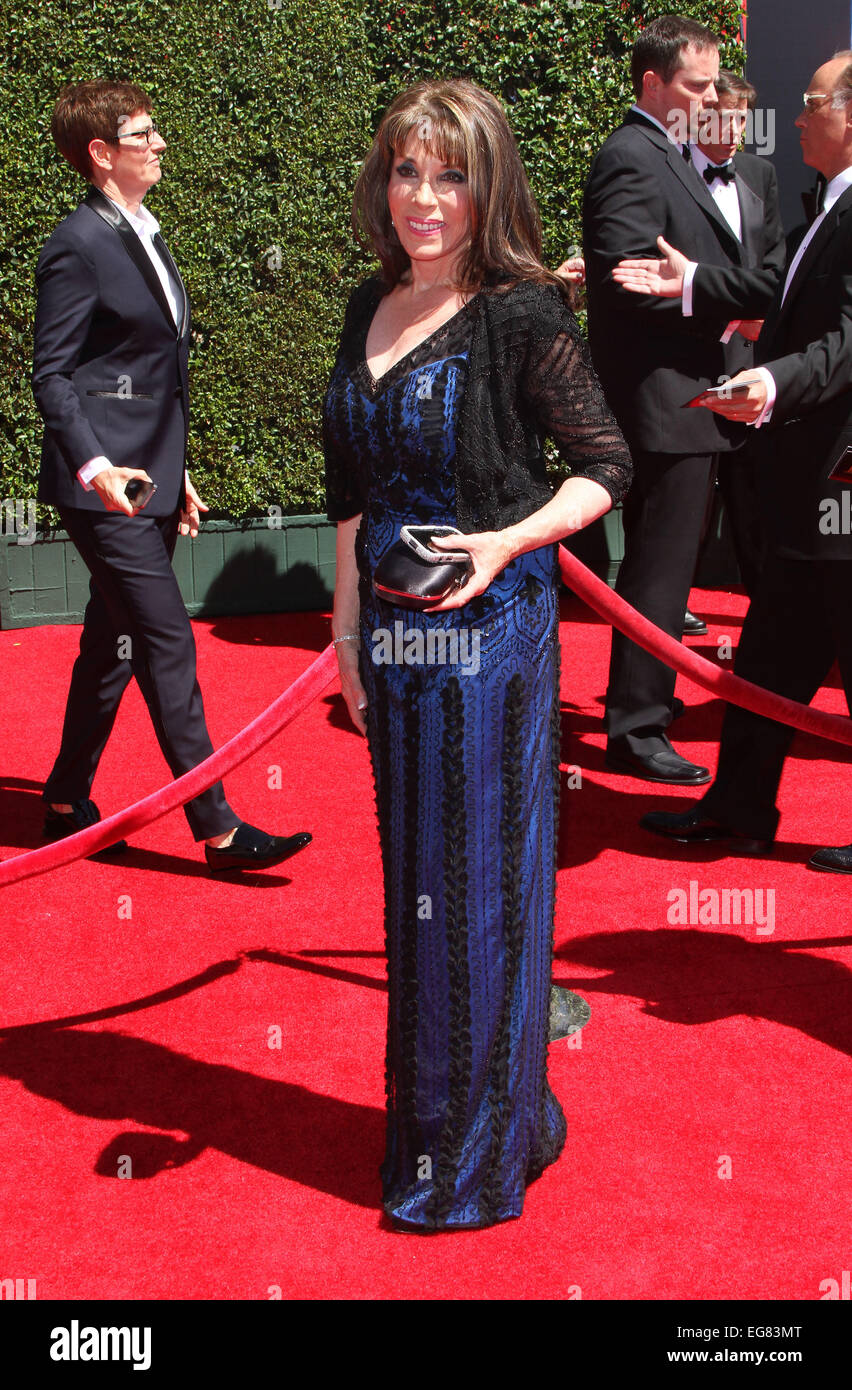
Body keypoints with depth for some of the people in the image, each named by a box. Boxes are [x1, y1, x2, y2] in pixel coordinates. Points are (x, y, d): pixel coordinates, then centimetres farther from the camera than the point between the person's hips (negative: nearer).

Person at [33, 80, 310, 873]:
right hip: (106, 485, -9)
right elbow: (51, 374, -13)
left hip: (148, 482, 9)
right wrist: (94, 467, -26)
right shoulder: (78, 246, -12)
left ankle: (67, 804, 27)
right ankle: (218, 831, -3)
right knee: (168, 645, -8)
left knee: (112, 645, 15)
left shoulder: (144, 237, 16)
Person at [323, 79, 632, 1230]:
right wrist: (349, 624, 10)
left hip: (490, 628, -6)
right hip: (394, 628, 7)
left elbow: (606, 467, -9)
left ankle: (483, 1151, 21)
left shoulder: (523, 315, -12)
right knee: (413, 875, 16)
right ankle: (427, 1114, 34)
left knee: (481, 881, 3)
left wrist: (506, 543, -22)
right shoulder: (373, 309, 8)